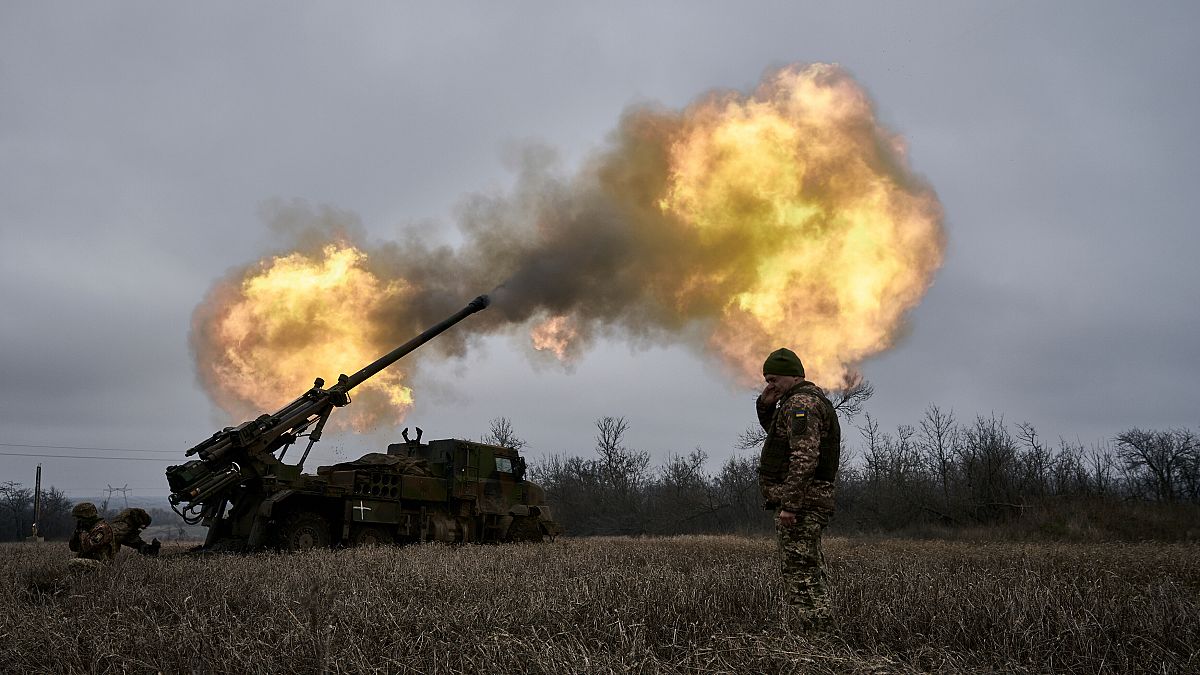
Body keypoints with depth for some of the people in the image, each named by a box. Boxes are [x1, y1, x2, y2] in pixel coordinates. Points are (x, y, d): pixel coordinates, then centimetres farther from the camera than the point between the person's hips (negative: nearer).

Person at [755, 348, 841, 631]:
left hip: (800, 502, -11)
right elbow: (775, 432, 35)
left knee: (801, 575, -10)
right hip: (809, 501, 11)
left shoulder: (801, 403, -14)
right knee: (810, 573, 15)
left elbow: (805, 457, -25)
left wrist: (789, 504, -27)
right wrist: (765, 405, 15)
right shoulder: (809, 399, 20)